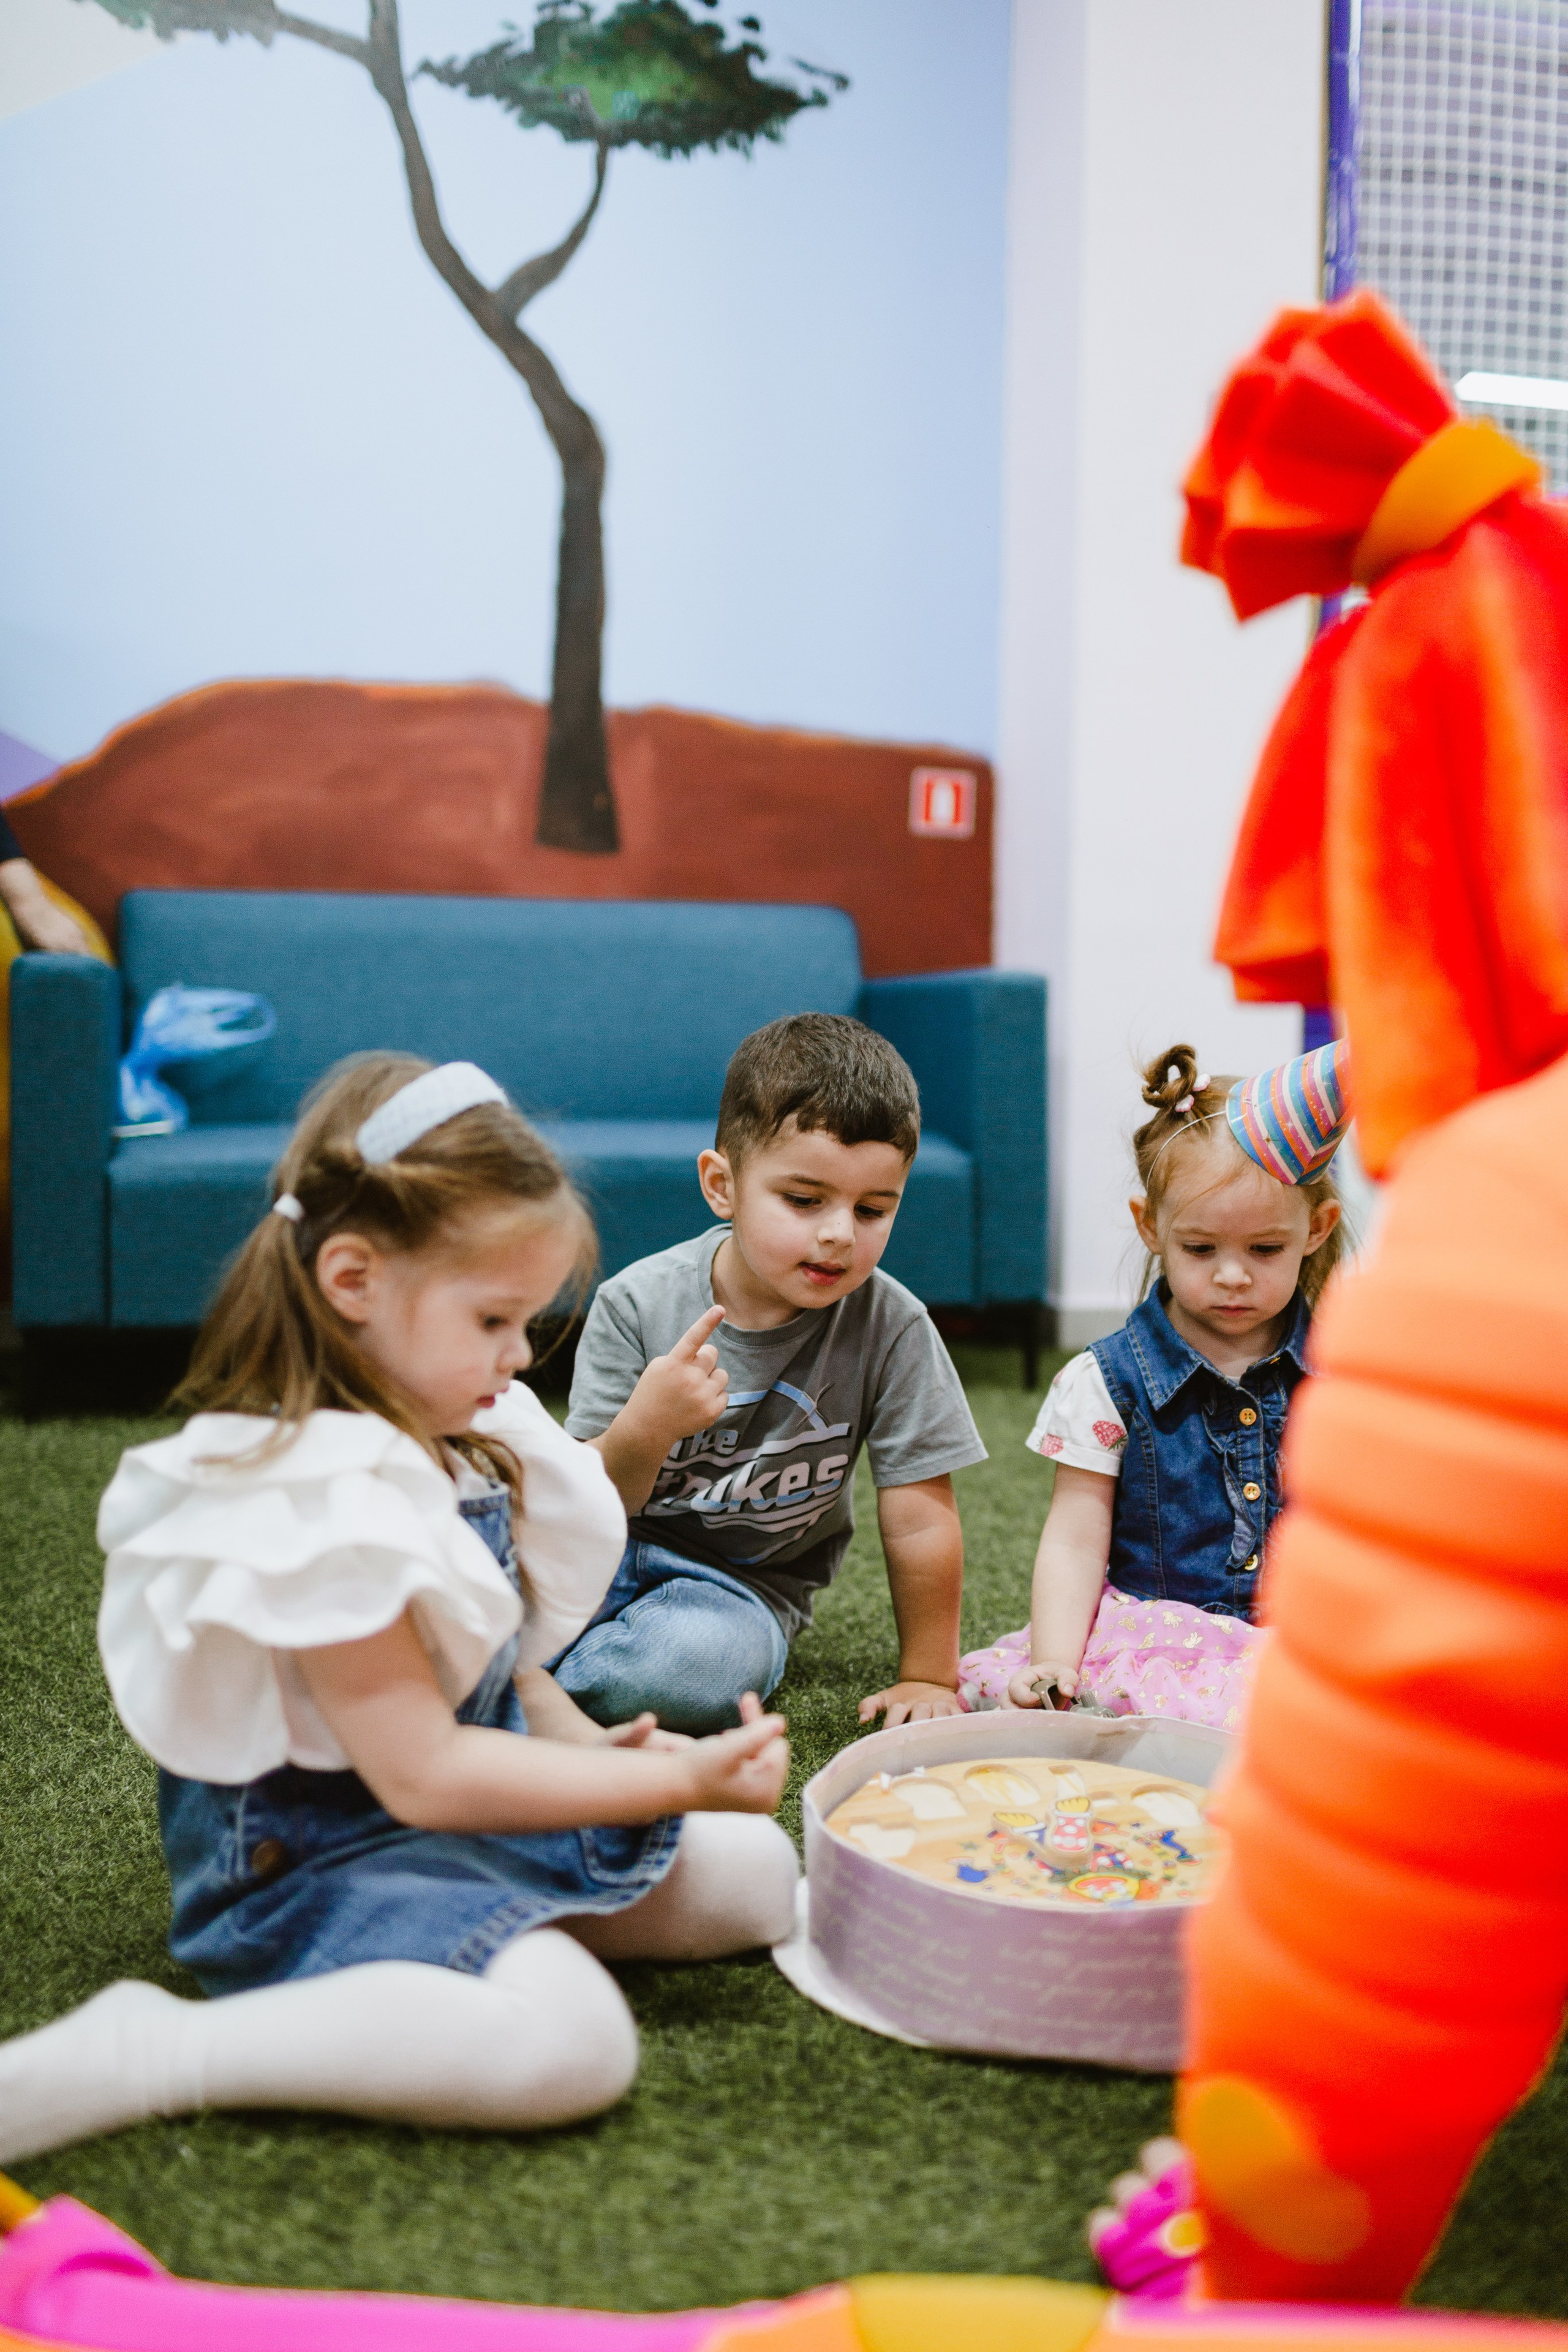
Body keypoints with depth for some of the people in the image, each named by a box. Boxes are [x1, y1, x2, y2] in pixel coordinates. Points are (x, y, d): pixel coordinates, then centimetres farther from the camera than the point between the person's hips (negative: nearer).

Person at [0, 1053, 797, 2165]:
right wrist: (674, 1782, -20)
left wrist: (577, 1741, -3)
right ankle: (139, 2055, -24)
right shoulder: (320, 1500, -26)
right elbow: (424, 1772, -24)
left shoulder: (438, 1437, 4)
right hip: (309, 1854, -9)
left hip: (463, 1809, 10)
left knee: (757, 1873, 10)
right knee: (571, 2041, -34)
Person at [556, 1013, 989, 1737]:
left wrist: (929, 1679, -4)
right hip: (620, 1551, 0)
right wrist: (643, 1431, -32)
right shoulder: (637, 1305, -14)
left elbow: (921, 1523, -9)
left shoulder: (891, 1329, -16)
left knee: (706, 1658, -34)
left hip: (744, 1583, 0)